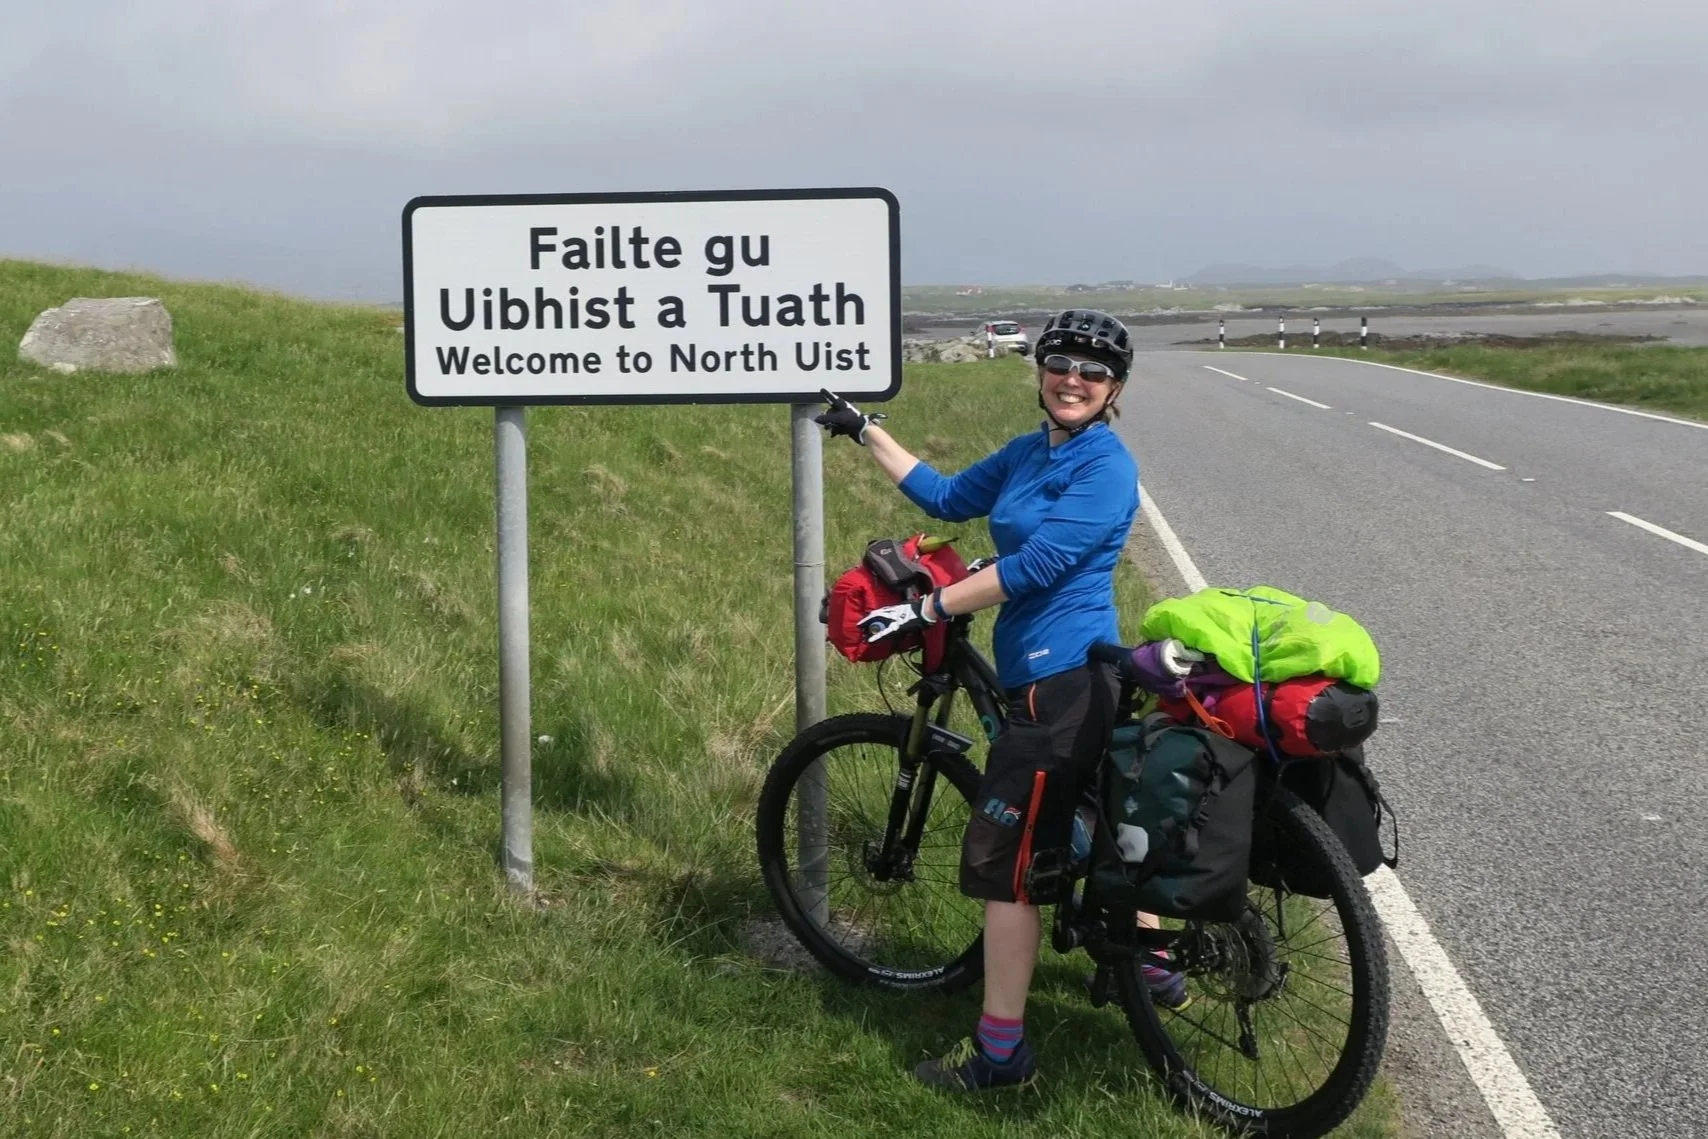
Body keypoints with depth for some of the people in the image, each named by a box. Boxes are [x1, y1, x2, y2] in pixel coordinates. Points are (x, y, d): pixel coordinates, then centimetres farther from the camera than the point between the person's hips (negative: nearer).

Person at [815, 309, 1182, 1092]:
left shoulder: (1107, 467, -16)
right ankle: (1154, 966, 44)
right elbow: (948, 499, 20)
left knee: (1003, 858, -4)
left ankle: (1000, 1051, 5)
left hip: (1059, 679, -9)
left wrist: (926, 609, -20)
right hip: (1067, 674, 9)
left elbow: (1035, 565, -23)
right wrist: (867, 432, 22)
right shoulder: (1026, 453, 10)